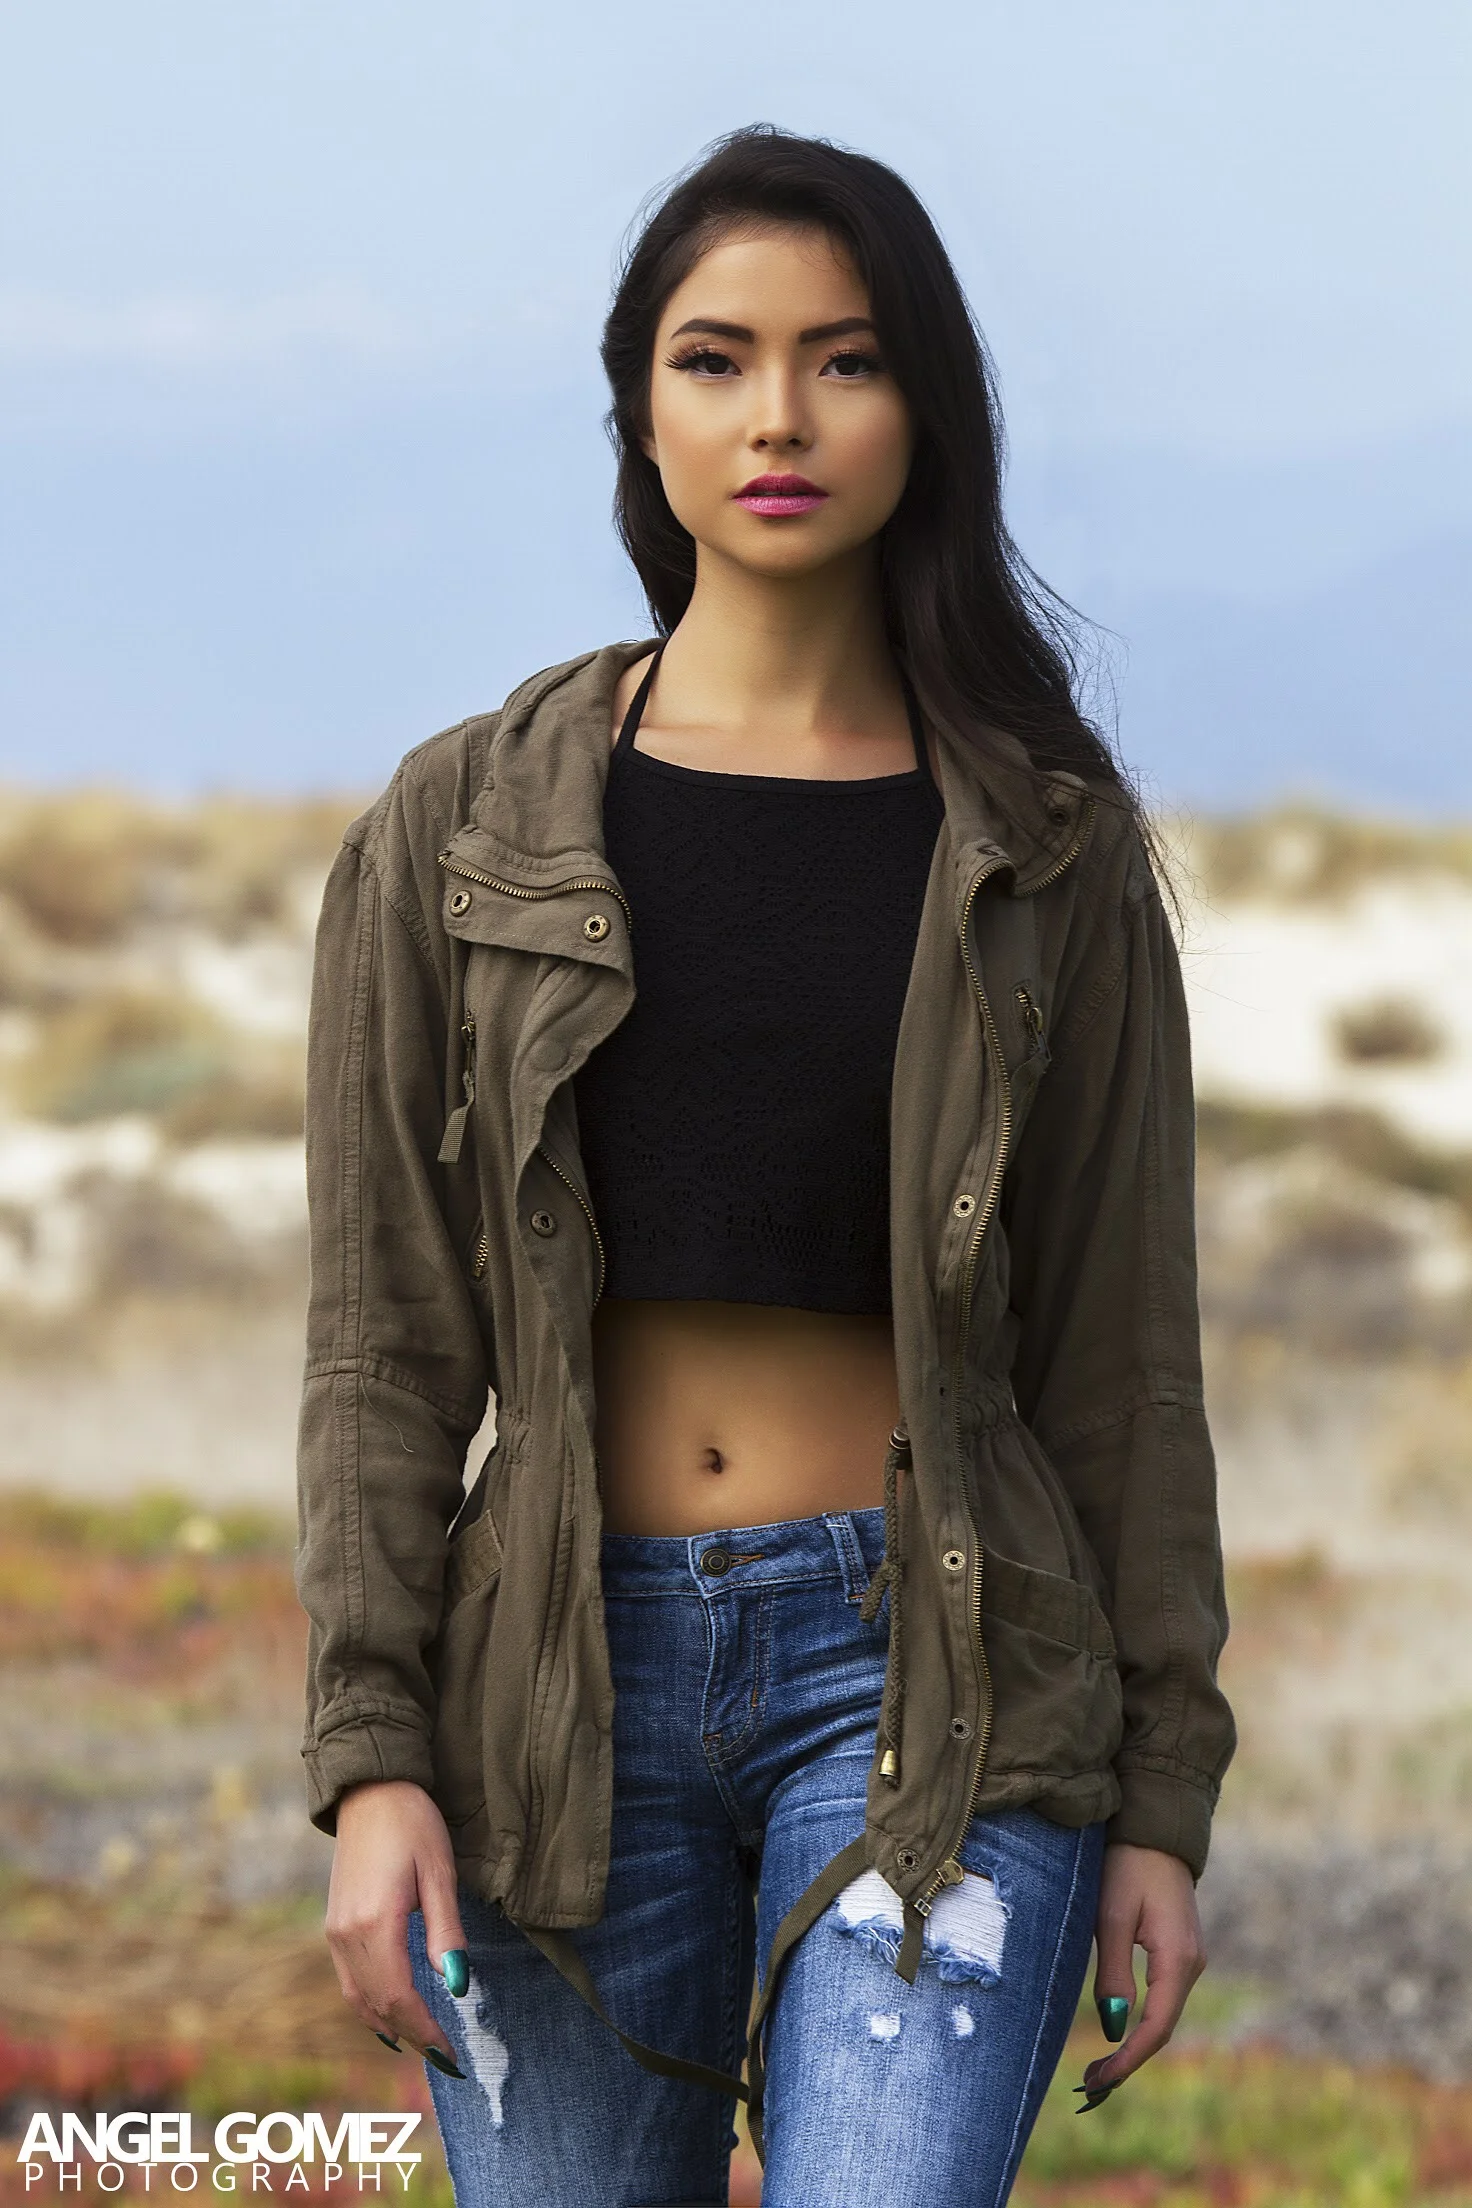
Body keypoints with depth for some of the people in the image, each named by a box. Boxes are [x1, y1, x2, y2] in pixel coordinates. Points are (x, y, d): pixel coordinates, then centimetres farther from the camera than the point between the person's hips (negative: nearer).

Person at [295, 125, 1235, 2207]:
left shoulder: (1050, 851, 4)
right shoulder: (464, 828, 4)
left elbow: (1120, 1343, 6)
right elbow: (383, 1336, 2)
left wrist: (1161, 1798, 3)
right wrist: (372, 1762, -6)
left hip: (929, 1675, -1)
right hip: (568, 1683, 2)